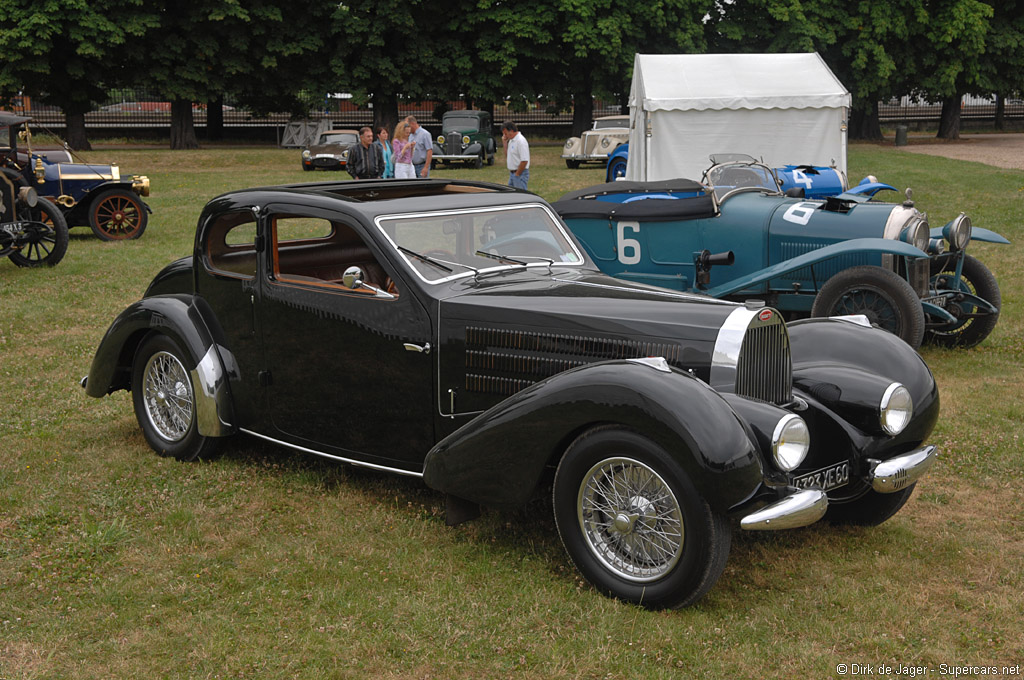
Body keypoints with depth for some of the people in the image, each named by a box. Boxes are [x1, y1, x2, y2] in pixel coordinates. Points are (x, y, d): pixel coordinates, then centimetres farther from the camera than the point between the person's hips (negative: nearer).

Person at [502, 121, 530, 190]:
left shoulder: (521, 141, -19)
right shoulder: (511, 140, 12)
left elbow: (524, 161, -23)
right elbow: (507, 155, 19)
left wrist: (517, 174, -16)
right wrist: (504, 143, 8)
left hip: (520, 174, -10)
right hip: (512, 173, 10)